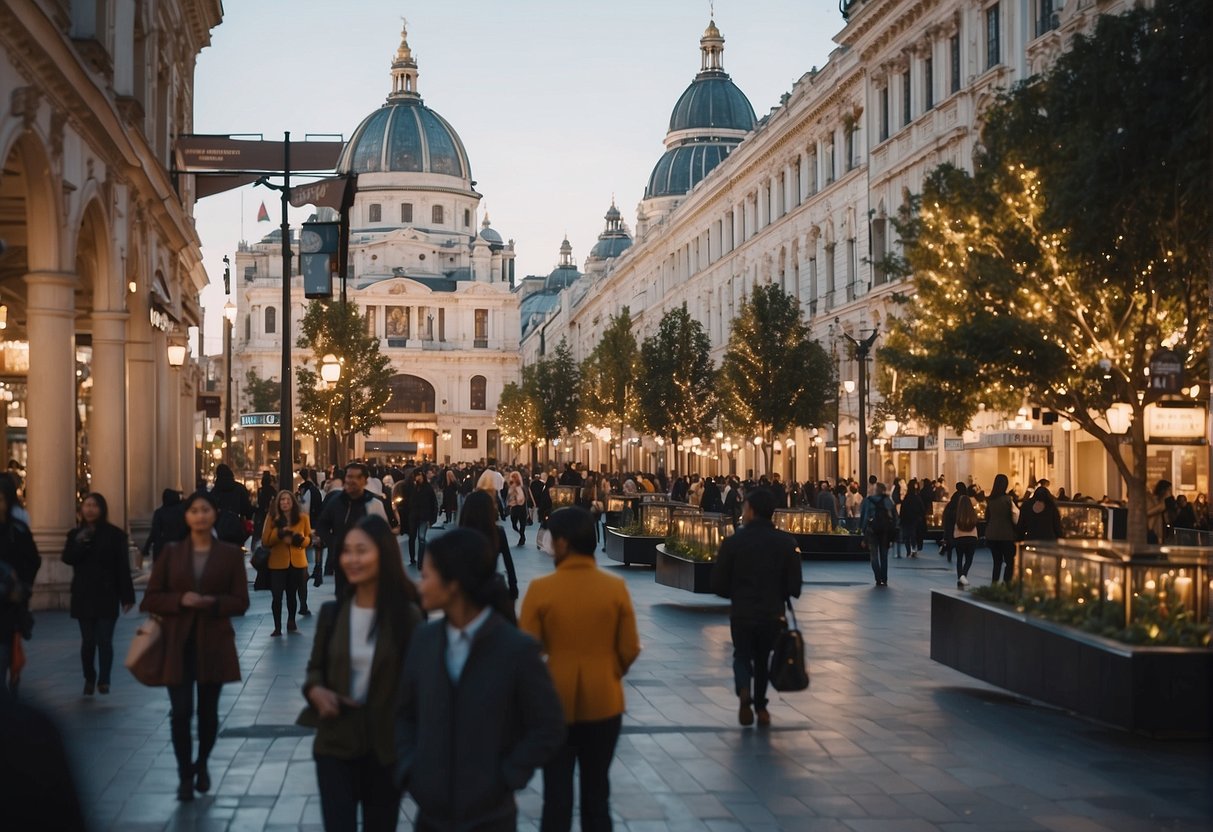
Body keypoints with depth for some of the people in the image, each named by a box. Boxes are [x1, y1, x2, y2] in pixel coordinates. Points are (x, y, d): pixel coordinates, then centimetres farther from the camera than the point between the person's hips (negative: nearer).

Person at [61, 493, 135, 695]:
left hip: (107, 595, -2)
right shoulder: (76, 534, 6)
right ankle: (89, 679, 18)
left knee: (104, 640, -6)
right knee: (88, 640, 5)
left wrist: (127, 596, -7)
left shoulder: (114, 534, -3)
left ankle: (104, 680, -1)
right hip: (84, 596, 2)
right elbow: (67, 558, -8)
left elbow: (123, 567, -4)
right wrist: (79, 544, -26)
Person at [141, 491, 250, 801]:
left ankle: (202, 764, 35)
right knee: (181, 711, -8)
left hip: (214, 644, 0)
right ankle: (185, 775, 8)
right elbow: (150, 599, 2)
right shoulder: (171, 553, 4)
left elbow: (241, 601, 0)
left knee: (208, 711, 9)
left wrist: (213, 602, -18)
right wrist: (180, 600, -15)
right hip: (177, 644, 0)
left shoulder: (230, 554, 2)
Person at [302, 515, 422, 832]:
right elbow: (315, 668, 11)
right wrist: (316, 691, -12)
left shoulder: (406, 615, -8)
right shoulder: (331, 612, 0)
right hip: (336, 743, 1)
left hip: (387, 746, -1)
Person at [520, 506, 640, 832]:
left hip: (556, 701, -1)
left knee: (557, 792, 9)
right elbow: (630, 649, -3)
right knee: (597, 790, 15)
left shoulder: (540, 589, -14)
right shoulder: (616, 588, -9)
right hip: (604, 701, 2)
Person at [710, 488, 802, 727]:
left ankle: (743, 690, -10)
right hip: (773, 613, 2)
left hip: (741, 613, -1)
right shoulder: (786, 542, -5)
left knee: (742, 656, 17)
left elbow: (718, 585, -7)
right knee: (762, 658, 22)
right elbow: (794, 587, -4)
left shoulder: (733, 542, -10)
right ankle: (760, 705, 24)